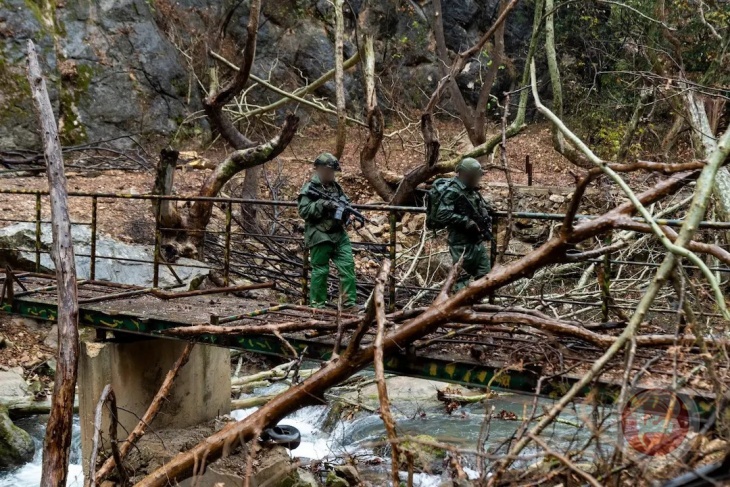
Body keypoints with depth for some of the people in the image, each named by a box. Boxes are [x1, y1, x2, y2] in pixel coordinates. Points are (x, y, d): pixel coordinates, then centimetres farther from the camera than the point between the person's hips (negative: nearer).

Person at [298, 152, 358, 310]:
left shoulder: (336, 186, 15)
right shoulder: (309, 188, -7)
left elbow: (346, 202, 25)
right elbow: (303, 211, -15)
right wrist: (322, 204, -23)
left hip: (339, 235, 7)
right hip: (319, 237, -7)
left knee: (347, 266, 1)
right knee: (320, 270, -2)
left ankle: (350, 303, 5)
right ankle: (317, 304, 8)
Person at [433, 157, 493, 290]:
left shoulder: (473, 191, 14)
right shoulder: (453, 192, -15)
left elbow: (483, 209, 29)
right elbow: (442, 215, -25)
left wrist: (487, 227, 11)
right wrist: (466, 222, -24)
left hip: (477, 242, 9)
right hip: (462, 244, -9)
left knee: (485, 274, 12)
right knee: (462, 277, -6)